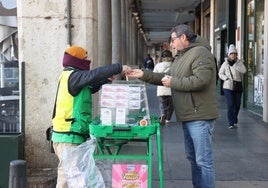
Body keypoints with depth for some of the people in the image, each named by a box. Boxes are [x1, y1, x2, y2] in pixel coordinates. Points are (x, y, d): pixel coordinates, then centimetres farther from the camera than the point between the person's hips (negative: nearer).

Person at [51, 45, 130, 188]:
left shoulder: (70, 76, 17)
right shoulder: (73, 76, -13)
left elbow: (90, 88, 24)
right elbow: (94, 75, -27)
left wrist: (106, 79, 8)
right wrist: (119, 68, -20)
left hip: (73, 135, 10)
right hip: (69, 137, -10)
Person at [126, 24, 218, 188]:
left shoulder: (201, 53, -15)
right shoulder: (181, 56, 18)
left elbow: (200, 81, -27)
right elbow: (167, 77, 20)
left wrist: (173, 82, -17)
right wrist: (144, 74, 12)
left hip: (200, 117, -10)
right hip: (188, 116, 10)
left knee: (203, 160, -5)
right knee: (193, 157, 18)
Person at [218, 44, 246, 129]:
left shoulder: (240, 62, 0)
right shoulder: (225, 63, -1)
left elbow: (243, 70, -17)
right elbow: (220, 74, 6)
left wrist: (233, 65, -21)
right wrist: (227, 79, -10)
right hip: (228, 87, -2)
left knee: (237, 104, 9)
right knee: (230, 105, -11)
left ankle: (234, 119, 33)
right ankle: (231, 123, -5)